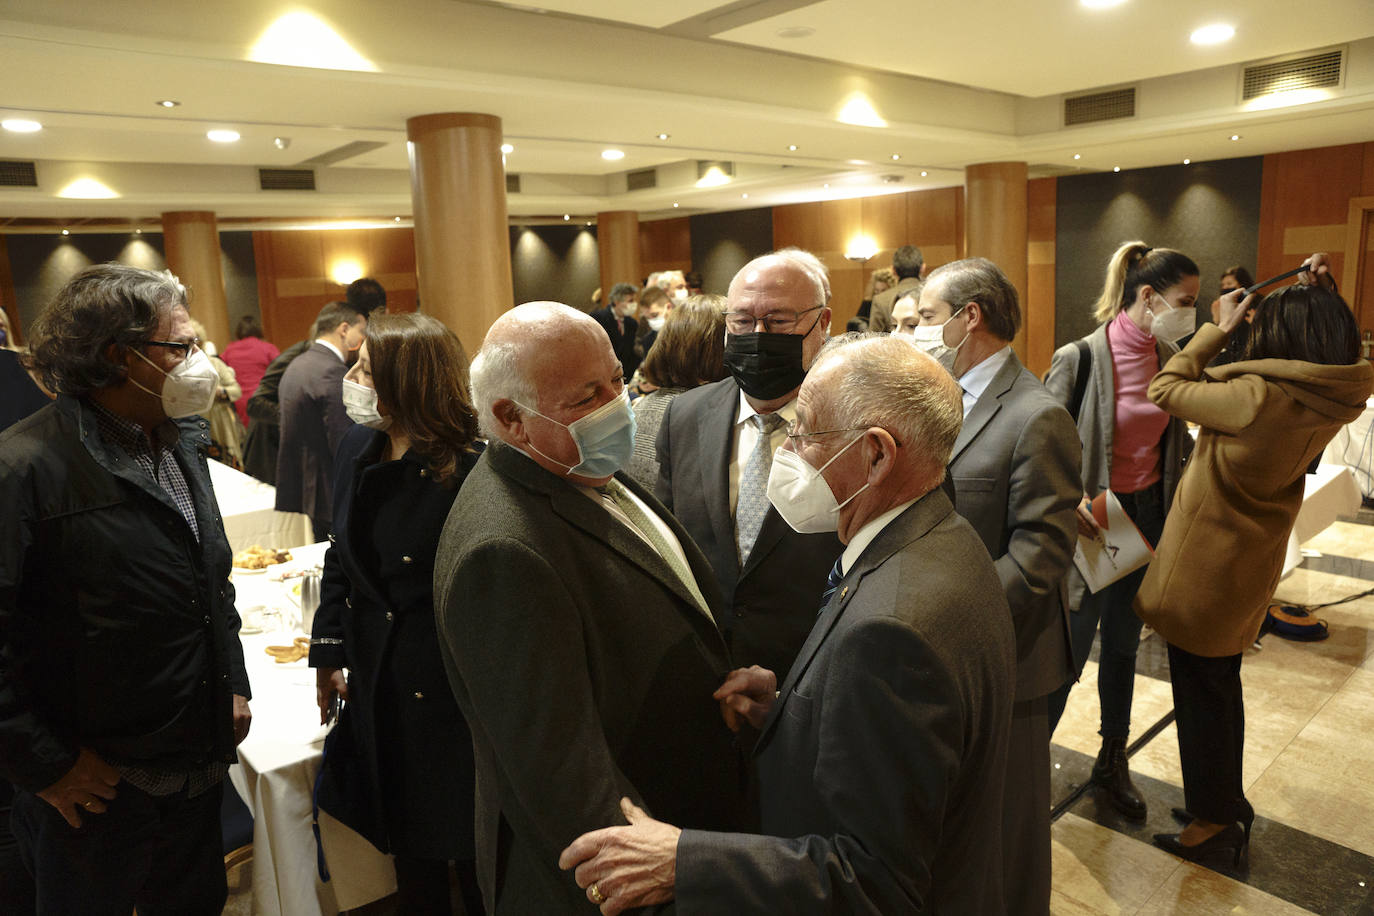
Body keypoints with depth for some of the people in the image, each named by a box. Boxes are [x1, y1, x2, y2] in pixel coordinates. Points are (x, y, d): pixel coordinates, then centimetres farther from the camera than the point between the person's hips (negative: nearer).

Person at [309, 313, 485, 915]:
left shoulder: (467, 470, -22)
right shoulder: (356, 449, 1)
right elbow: (341, 557, 12)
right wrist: (328, 653, 13)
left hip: (450, 686, -6)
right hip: (377, 682, 7)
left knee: (467, 846, 13)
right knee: (408, 845, 23)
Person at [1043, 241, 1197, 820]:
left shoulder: (1171, 359, 3)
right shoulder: (1080, 359, -17)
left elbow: (1178, 440, 14)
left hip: (1149, 515, 6)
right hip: (1094, 521, -6)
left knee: (1123, 643, 18)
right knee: (1071, 649, 1)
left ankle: (1113, 761, 35)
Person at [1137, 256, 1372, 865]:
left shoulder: (1257, 398, -28)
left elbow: (1165, 390, -16)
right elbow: (1325, 349, 20)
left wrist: (1218, 330, -6)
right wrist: (1317, 295, 8)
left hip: (1206, 566, -8)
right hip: (1250, 563, 8)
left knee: (1201, 694, 8)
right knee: (1221, 687, 23)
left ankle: (1215, 821, 24)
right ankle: (1228, 806, 39)